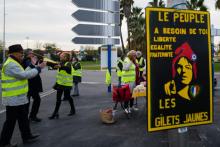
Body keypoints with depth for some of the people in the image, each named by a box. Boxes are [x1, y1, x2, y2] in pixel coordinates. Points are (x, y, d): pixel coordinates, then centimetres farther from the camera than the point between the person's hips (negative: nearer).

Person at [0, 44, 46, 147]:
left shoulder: (14, 64, 16)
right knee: (11, 121, 2)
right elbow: (24, 75, -28)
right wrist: (38, 68, -20)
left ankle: (27, 136, 30)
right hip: (13, 99, -10)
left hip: (19, 98, 10)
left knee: (23, 119, 18)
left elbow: (22, 74, 15)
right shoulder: (11, 64, -20)